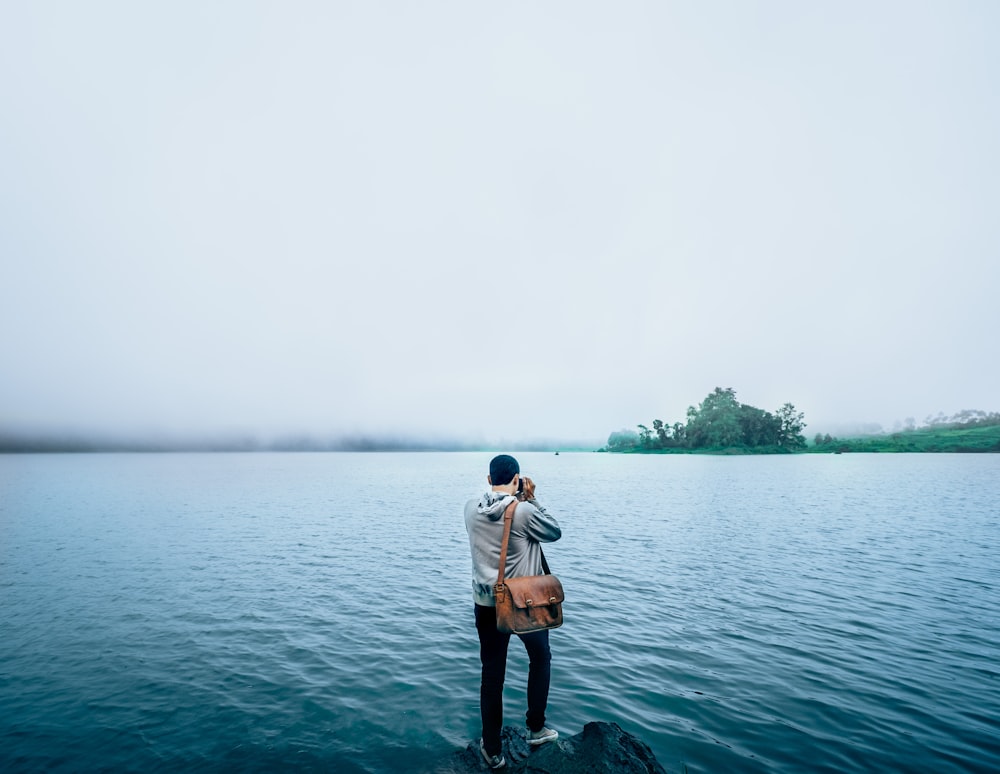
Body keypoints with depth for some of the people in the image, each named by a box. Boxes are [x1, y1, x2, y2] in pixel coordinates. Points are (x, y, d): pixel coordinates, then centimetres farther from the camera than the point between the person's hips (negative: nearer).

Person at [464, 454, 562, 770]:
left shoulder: (471, 509, -7)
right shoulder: (525, 512, -20)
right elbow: (555, 532, -3)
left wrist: (518, 501, 5)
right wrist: (530, 499, -3)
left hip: (487, 605, 3)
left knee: (492, 676, 16)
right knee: (540, 659, 26)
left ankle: (492, 750, 27)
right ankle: (536, 728, 35)